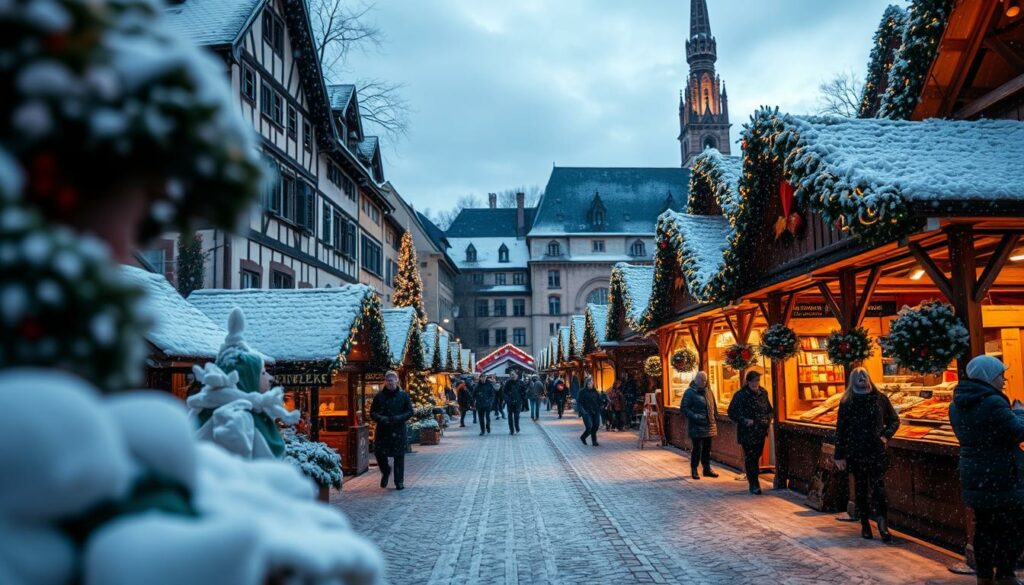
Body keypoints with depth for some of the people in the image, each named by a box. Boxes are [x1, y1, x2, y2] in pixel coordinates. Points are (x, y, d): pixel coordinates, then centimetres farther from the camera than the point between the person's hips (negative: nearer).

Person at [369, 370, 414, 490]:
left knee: (399, 456, 1)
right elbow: (372, 412, 7)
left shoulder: (403, 395, 3)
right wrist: (381, 418, -14)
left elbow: (410, 412, 3)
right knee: (379, 453, -1)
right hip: (382, 430, 1)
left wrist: (399, 418, -15)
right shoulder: (379, 396, 5)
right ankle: (386, 471, 30)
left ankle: (399, 481, 12)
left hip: (398, 430, -1)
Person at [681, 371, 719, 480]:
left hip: (709, 425, 6)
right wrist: (695, 417, -21)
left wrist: (715, 418, 12)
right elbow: (684, 408, -12)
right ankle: (694, 470, 10)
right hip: (696, 426, -6)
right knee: (697, 448, -2)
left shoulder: (708, 391, 12)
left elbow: (714, 406, 21)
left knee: (707, 448, 13)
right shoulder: (689, 392, -9)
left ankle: (707, 468, 23)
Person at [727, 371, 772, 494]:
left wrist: (768, 419, 0)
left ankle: (754, 482, 29)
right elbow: (732, 413, -8)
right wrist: (745, 421, -18)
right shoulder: (740, 395, -12)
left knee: (756, 457, 14)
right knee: (750, 458, -2)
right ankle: (754, 485, 5)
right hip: (747, 432, -5)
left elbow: (769, 409, 19)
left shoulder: (763, 393, 5)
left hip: (761, 432, 5)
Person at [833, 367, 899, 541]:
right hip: (855, 453, 1)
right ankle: (865, 525, 18)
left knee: (879, 488, -8)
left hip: (877, 452, -1)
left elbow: (894, 420, 13)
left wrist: (886, 435, -6)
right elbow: (840, 429, 3)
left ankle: (883, 525, -3)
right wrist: (839, 455, 1)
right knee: (860, 489, 8)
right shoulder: (846, 402, 1)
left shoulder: (880, 399, 2)